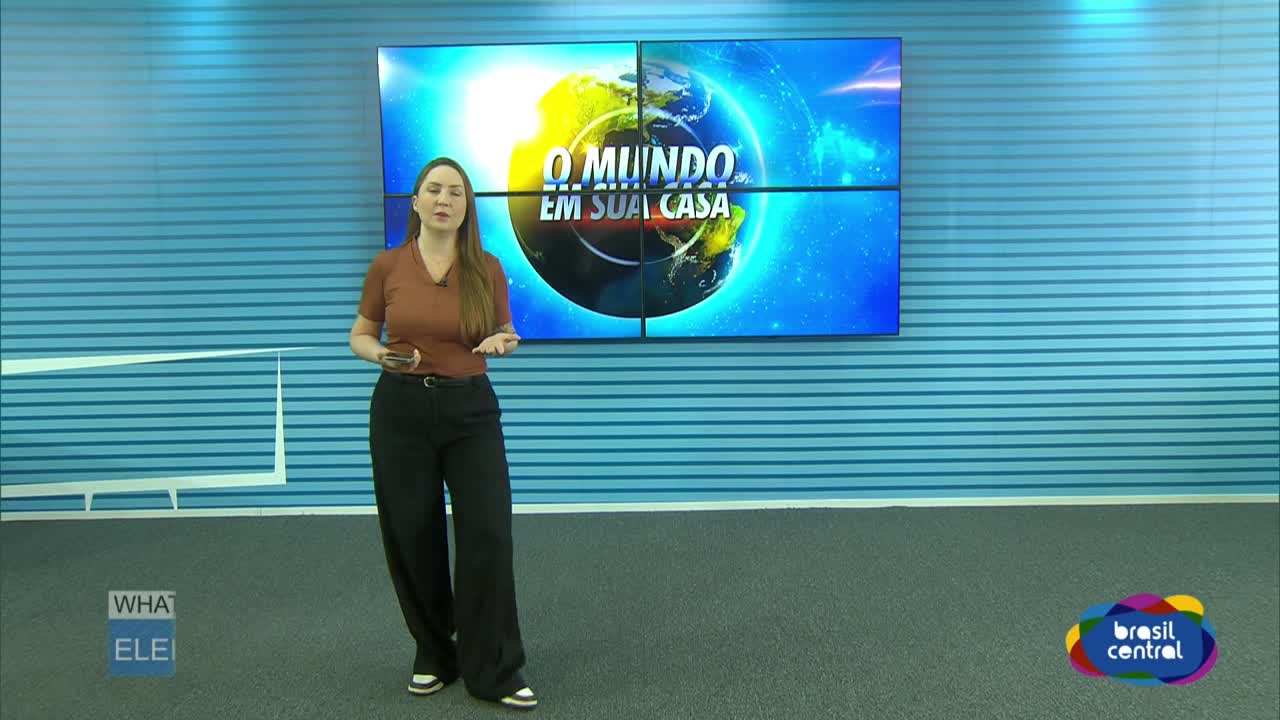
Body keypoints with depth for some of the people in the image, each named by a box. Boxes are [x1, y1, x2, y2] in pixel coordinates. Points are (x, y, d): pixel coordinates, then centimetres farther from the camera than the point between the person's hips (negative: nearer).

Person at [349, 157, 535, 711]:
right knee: (412, 539, 8)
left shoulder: (488, 269, -3)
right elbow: (360, 336, 8)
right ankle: (434, 656, 28)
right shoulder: (387, 265, -2)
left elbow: (504, 333, 10)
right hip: (401, 409, 1)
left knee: (488, 535, -8)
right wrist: (384, 355, -14)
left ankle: (494, 670, 6)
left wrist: (503, 343, -14)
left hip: (471, 410, 0)